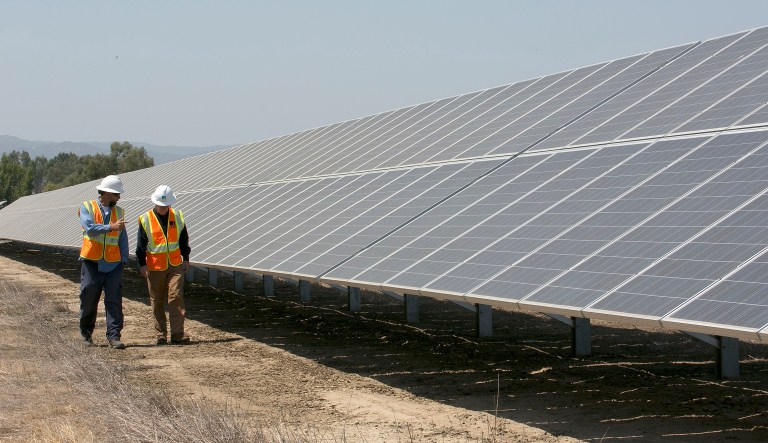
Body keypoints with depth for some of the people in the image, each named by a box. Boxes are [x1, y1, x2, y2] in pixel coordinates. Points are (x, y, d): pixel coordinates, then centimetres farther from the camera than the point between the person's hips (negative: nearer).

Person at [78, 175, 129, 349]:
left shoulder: (119, 212, 13)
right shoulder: (87, 208, 1)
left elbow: (123, 238, 12)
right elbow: (89, 228, -17)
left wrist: (123, 260, 1)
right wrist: (110, 227, -28)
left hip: (113, 264, 3)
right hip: (92, 263, -3)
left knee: (114, 300, -6)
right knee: (88, 299, 4)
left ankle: (114, 336, -6)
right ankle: (86, 333, 23)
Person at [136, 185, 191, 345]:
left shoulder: (177, 217, 5)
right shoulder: (145, 219, -4)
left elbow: (184, 240, 15)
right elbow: (141, 245, -1)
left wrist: (186, 259, 14)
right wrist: (142, 264, -5)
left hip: (175, 266, 1)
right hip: (155, 267, -1)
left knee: (176, 297, -9)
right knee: (157, 302, 6)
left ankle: (177, 334, -10)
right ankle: (161, 334, 15)